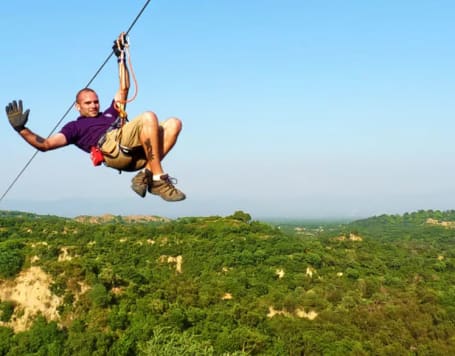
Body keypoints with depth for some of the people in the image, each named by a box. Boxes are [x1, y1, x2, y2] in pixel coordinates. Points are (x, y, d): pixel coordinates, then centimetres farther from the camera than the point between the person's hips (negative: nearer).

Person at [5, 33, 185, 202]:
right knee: (148, 117, -28)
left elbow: (124, 88, 45)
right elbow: (45, 145, 14)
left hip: (136, 152, 7)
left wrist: (121, 58, 44)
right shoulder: (75, 127, 26)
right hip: (113, 146, -7)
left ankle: (146, 175, -22)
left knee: (173, 123, -13)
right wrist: (21, 129, 3)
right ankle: (158, 180, -31)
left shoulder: (110, 113, 41)